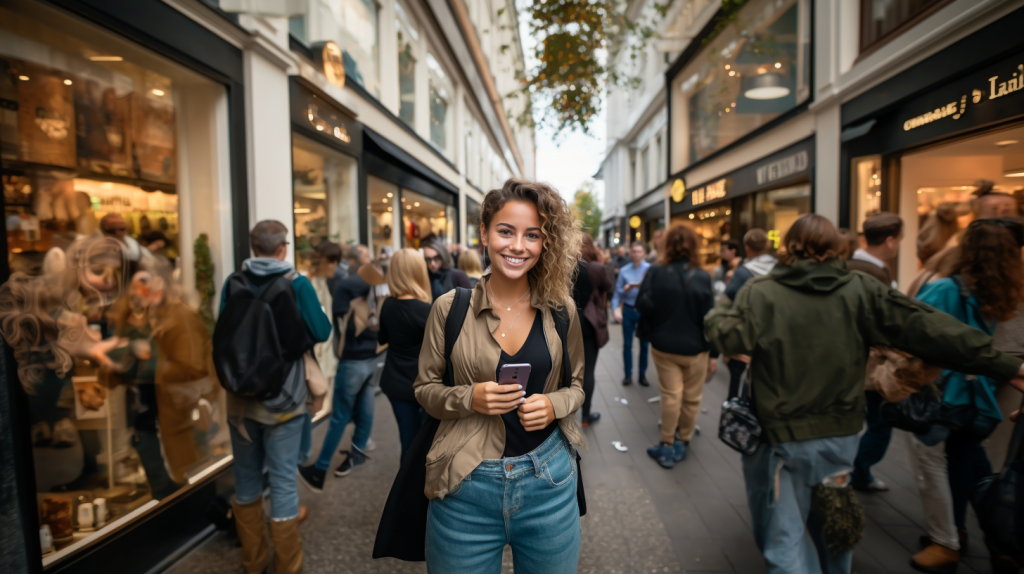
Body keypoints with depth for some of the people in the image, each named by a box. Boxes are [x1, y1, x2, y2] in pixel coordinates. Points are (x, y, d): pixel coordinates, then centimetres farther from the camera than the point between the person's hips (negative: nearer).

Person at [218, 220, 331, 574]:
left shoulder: (233, 283, -1)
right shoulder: (297, 284, -12)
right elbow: (321, 332, -9)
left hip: (241, 395, 4)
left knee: (246, 477, 17)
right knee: (282, 480, 4)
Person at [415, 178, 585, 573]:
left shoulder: (561, 311, -2)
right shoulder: (450, 308, -6)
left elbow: (575, 385, 9)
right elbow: (425, 389, 1)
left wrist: (554, 404, -13)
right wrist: (470, 398, -18)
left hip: (548, 481, 2)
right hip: (465, 485, -1)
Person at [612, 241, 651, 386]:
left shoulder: (651, 269, -5)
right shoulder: (624, 271, 2)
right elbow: (617, 292, 1)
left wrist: (643, 286, -29)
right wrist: (615, 309, -11)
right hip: (628, 310, 1)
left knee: (644, 344, 8)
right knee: (627, 343, 5)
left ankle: (642, 374, 20)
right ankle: (628, 374, 16)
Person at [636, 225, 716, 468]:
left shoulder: (655, 274, -11)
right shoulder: (701, 277, -13)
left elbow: (643, 307, -10)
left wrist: (650, 333, 7)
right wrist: (713, 352, -2)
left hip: (663, 346, 1)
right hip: (695, 348, -1)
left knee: (671, 395, 8)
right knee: (691, 397, 15)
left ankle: (667, 445, 15)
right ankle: (683, 441, 29)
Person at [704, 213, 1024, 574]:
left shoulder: (760, 293, -11)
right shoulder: (861, 290, -1)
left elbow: (729, 338, -16)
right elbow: (925, 328, -4)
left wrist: (720, 310, 5)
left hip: (783, 436, -4)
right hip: (841, 436, 4)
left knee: (786, 540, 8)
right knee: (829, 530, 26)